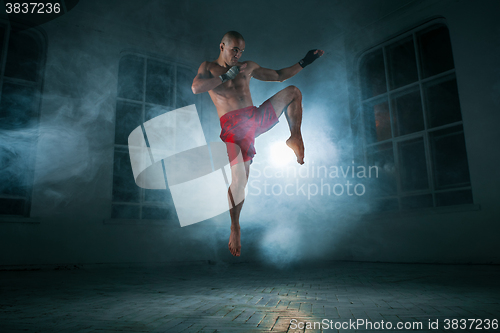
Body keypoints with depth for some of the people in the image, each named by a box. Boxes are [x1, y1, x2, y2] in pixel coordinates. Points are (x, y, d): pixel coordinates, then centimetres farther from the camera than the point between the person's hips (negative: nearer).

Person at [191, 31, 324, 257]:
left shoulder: (248, 67, 21)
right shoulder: (209, 68, 12)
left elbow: (279, 75, 26)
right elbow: (196, 88, -9)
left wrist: (304, 62, 21)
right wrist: (225, 76, -6)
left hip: (256, 117, 5)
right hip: (233, 124, -5)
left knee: (293, 91, 6)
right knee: (239, 178, -16)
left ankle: (295, 138, 7)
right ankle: (235, 228, 4)